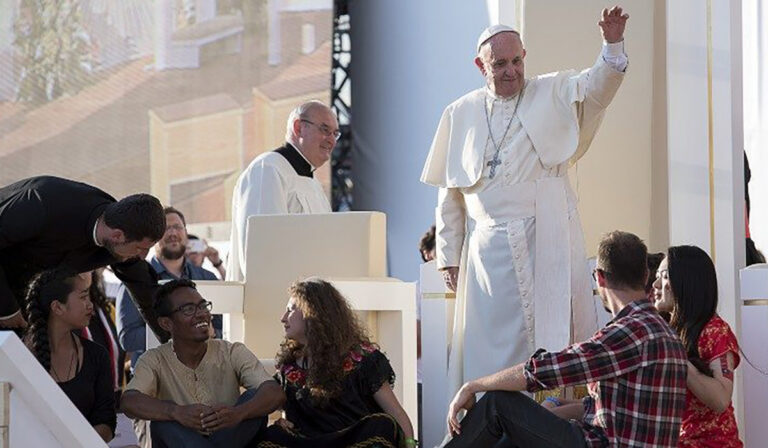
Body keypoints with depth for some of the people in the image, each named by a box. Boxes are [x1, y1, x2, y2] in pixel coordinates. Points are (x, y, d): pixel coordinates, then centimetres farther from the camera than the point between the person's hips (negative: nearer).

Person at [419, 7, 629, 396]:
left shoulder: (552, 95, 8)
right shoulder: (460, 115, 12)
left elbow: (597, 86, -11)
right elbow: (449, 193, 13)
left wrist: (612, 44, -30)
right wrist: (449, 256, 9)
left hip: (548, 241, -2)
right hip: (488, 247, 2)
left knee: (555, 335, -5)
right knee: (491, 345, 2)